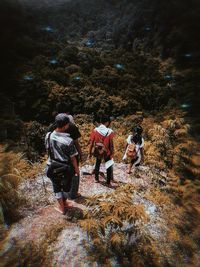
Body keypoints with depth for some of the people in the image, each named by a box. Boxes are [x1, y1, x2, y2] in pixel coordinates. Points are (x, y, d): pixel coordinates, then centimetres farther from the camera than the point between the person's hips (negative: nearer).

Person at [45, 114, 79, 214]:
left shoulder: (48, 136, -15)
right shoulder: (68, 141, -27)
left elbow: (48, 149, 3)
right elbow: (73, 158, -16)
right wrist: (76, 169, -1)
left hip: (52, 167, 3)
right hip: (65, 168, -3)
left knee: (57, 187, 23)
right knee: (66, 187, 23)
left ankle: (61, 207, 36)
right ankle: (64, 203, 45)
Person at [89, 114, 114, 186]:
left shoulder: (95, 130, -10)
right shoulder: (110, 132, -16)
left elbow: (91, 143, -6)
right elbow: (111, 144, -13)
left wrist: (90, 153, 4)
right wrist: (112, 154, -2)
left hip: (97, 152, 3)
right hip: (106, 152, -2)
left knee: (97, 164, 25)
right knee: (109, 167, 15)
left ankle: (96, 179, 37)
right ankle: (108, 182, 20)